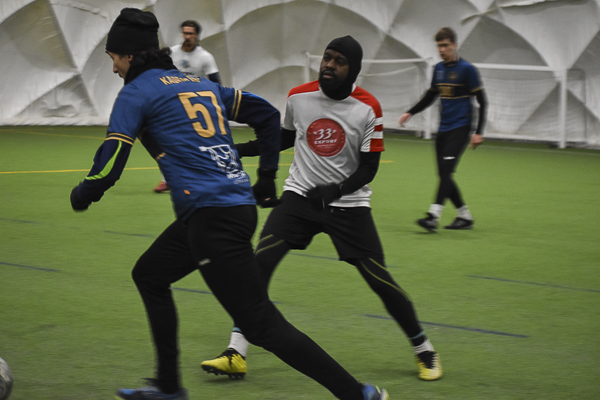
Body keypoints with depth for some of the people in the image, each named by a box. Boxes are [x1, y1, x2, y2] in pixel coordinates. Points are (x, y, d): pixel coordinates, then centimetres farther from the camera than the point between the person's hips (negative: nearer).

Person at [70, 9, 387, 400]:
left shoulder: (137, 91, -2)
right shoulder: (200, 84, 20)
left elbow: (109, 167, -7)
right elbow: (267, 114, 21)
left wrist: (81, 195, 13)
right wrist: (267, 175, 25)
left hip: (214, 220, -9)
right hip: (240, 205, 9)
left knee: (262, 324, -7)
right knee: (149, 275, 25)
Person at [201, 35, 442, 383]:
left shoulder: (368, 108, -11)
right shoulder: (298, 97, -3)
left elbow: (369, 168, -8)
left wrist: (336, 190, -24)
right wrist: (236, 150, 11)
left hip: (348, 203, -2)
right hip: (300, 196, 2)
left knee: (379, 279, -5)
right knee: (259, 262, -16)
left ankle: (424, 349, 17)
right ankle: (237, 354, -13)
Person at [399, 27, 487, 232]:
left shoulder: (466, 69, -8)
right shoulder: (438, 69, 12)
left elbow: (482, 101, -7)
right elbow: (430, 96, 26)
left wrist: (479, 132, -13)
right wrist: (410, 113, 13)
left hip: (460, 128, -7)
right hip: (443, 128, 7)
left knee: (446, 170, -18)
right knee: (443, 175, 5)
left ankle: (433, 216, -24)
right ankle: (465, 216, 17)